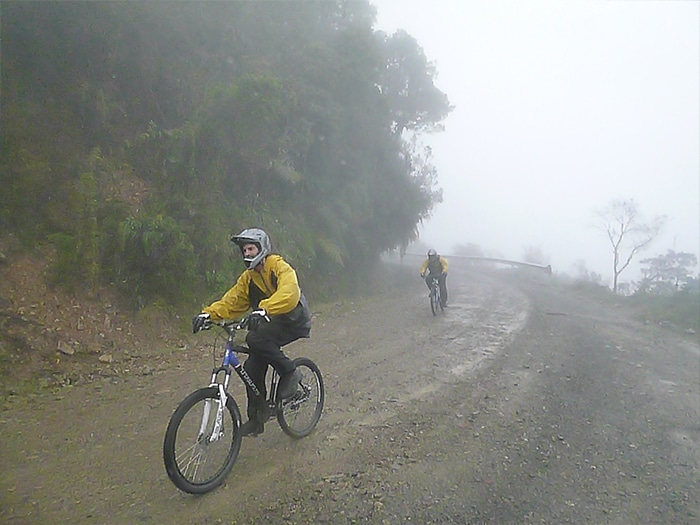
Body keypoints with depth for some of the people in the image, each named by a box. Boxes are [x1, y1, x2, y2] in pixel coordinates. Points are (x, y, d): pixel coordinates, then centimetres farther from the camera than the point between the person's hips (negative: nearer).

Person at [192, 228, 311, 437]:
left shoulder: (280, 267, -14)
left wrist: (264, 309, -48)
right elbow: (230, 302, 0)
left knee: (255, 339, -31)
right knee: (252, 368, -2)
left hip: (293, 321, -7)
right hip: (270, 324, 7)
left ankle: (289, 372, -11)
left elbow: (289, 293, -34)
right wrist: (208, 313, -18)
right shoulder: (248, 278, 8)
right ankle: (257, 419, 17)